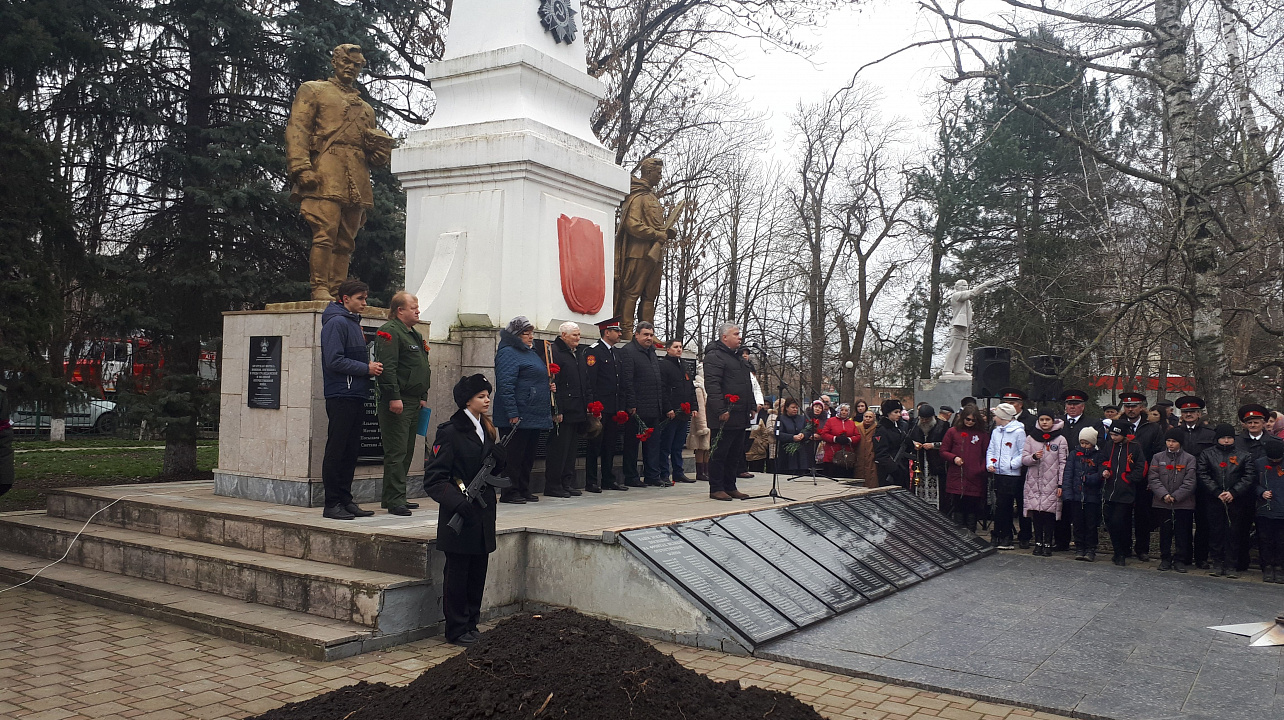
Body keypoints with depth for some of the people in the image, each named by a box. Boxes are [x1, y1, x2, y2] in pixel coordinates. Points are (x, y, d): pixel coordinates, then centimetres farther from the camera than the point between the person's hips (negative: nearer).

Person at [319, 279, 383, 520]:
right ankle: (332, 504, 1)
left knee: (351, 451, 12)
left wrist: (370, 365, 5)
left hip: (356, 396, 9)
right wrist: (366, 368, -14)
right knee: (336, 452, -4)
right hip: (341, 397, -9)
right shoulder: (336, 322, -10)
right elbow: (334, 361, -18)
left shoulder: (354, 323, 19)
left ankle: (345, 500, 18)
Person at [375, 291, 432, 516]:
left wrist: (422, 397, 21)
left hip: (413, 403, 10)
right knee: (396, 452, -9)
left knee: (406, 452, 12)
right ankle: (395, 500, -7)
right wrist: (394, 397, -25)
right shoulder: (389, 332, -10)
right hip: (396, 403, -10)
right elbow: (387, 367, -20)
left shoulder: (415, 335, 21)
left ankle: (394, 497, 20)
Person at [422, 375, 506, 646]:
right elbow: (433, 479, -15)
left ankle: (471, 625, 26)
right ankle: (457, 631, 15)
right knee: (458, 575, 4)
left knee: (478, 573, 14)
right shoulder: (450, 432, -13)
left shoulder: (485, 428, 11)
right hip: (460, 516, -7)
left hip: (483, 513, 7)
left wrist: (498, 457, -6)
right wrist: (458, 502, -26)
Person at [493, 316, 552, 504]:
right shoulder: (508, 353, -10)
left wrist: (548, 386, 10)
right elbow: (506, 385, -18)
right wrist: (512, 414, -23)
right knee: (513, 455, -3)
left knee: (529, 455, 13)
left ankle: (523, 490, 21)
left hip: (534, 417, 9)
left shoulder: (532, 352, 20)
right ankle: (510, 492, 3)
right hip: (518, 417, -9)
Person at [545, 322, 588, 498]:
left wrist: (587, 405, 15)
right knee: (559, 448, -5)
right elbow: (552, 382, -16)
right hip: (562, 411, -9)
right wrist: (556, 410, -20)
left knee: (571, 448, 12)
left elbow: (584, 382, 24)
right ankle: (553, 486, 2)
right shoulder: (553, 351, -9)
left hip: (577, 411, 9)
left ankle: (568, 483, 18)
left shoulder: (577, 354, 19)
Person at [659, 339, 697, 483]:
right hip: (670, 413, -8)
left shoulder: (684, 368, 20)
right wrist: (668, 409, -19)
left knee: (678, 446, 12)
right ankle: (664, 475, 1)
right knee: (665, 446, -3)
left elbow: (691, 389, 24)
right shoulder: (663, 365, -6)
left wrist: (694, 407, 14)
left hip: (684, 414, 8)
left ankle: (678, 473, 17)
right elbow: (661, 390, -14)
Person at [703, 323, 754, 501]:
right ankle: (716, 489, 3)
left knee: (735, 454, 13)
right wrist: (721, 410, -24)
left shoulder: (738, 357, 21)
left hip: (740, 417, 10)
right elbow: (712, 385, -19)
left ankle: (730, 487, 20)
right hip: (725, 418, -9)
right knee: (719, 453, -3)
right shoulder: (715, 356, -10)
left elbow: (747, 385, 29)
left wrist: (751, 407, 21)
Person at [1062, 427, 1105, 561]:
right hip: (1076, 495, 2)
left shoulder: (1100, 456, 3)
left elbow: (1100, 475, -6)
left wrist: (1086, 478, -18)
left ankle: (1090, 550, 9)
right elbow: (1067, 474, 3)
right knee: (1078, 524, 6)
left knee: (1091, 524, 1)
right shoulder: (1074, 455, 8)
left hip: (1092, 496, -2)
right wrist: (1067, 493, -6)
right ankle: (1079, 549, 15)